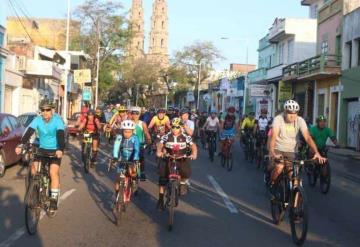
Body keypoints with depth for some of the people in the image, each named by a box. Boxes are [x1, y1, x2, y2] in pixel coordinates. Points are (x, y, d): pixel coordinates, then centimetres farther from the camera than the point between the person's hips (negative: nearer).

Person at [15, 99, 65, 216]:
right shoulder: (37, 120, -8)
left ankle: (54, 201, -10)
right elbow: (29, 132, -21)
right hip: (42, 149, 4)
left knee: (53, 172, -18)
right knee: (33, 169, -11)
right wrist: (21, 145, -37)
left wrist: (60, 149, -48)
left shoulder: (57, 120, -18)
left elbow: (61, 135, -30)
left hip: (55, 150, -4)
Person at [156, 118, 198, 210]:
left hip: (182, 160, 0)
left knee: (187, 173, -26)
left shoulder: (186, 137, -5)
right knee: (162, 179, -8)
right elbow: (160, 145, -15)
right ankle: (161, 200, 5)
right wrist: (159, 152, -38)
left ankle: (183, 183, 11)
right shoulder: (166, 137, -5)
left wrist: (194, 154, -33)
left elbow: (193, 146, -11)